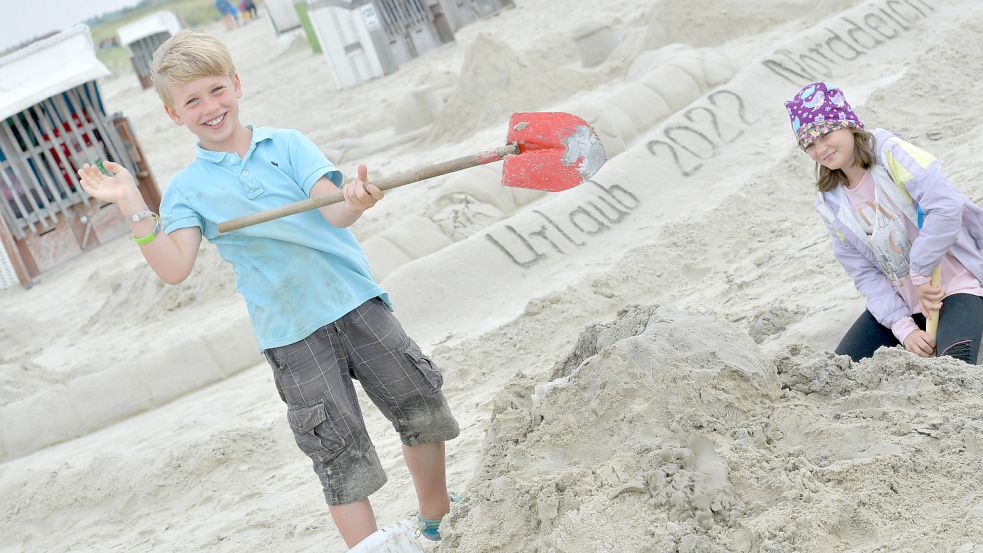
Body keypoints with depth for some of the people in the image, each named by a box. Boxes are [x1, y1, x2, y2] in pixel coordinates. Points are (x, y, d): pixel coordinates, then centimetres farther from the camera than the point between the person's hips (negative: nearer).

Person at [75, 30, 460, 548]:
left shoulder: (287, 144, 2)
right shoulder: (187, 188, 3)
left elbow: (333, 212, -12)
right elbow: (174, 268, -10)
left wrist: (353, 200, -35)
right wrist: (133, 207, -19)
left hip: (354, 300, 2)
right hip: (292, 335, -1)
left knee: (422, 411, 9)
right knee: (341, 455, -3)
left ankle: (436, 519, 31)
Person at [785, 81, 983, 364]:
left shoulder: (891, 152, -13)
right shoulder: (830, 202, 3)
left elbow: (946, 206, -26)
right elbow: (865, 274, 0)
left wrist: (921, 274, -20)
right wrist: (904, 328, -14)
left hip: (954, 287, -6)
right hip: (900, 302, 6)